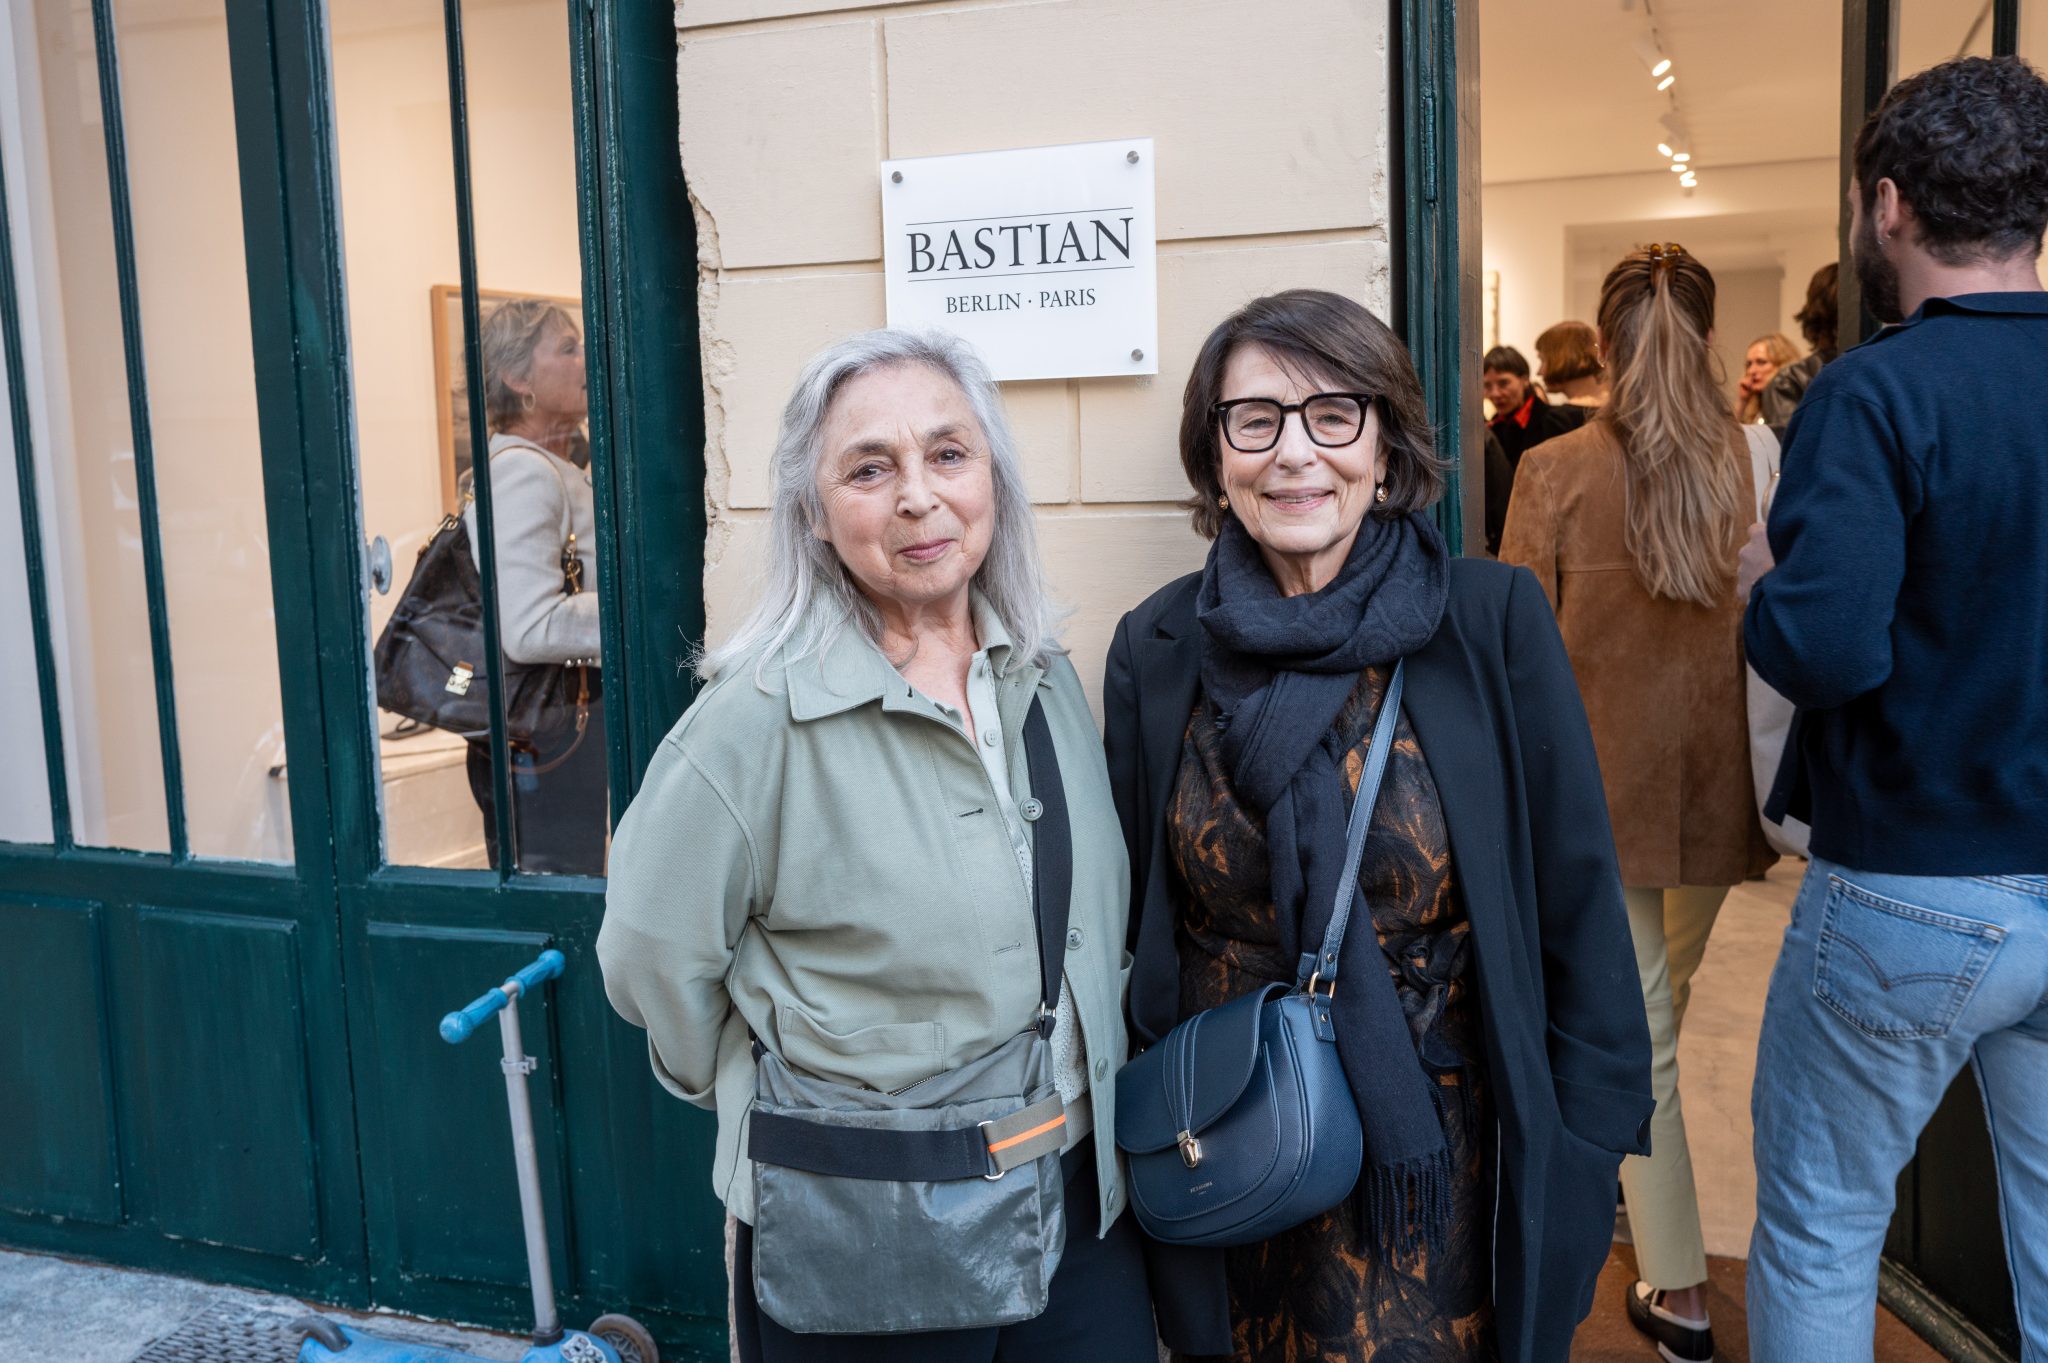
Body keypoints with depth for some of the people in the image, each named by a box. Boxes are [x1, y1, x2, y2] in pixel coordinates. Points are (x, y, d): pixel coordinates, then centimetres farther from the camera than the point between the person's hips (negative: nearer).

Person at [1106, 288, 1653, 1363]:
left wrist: (1584, 1150, -5)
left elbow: (1576, 909, -5)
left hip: (1437, 1164, -2)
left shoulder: (1494, 623, -10)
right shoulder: (1155, 650, -3)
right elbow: (1130, 920, 5)